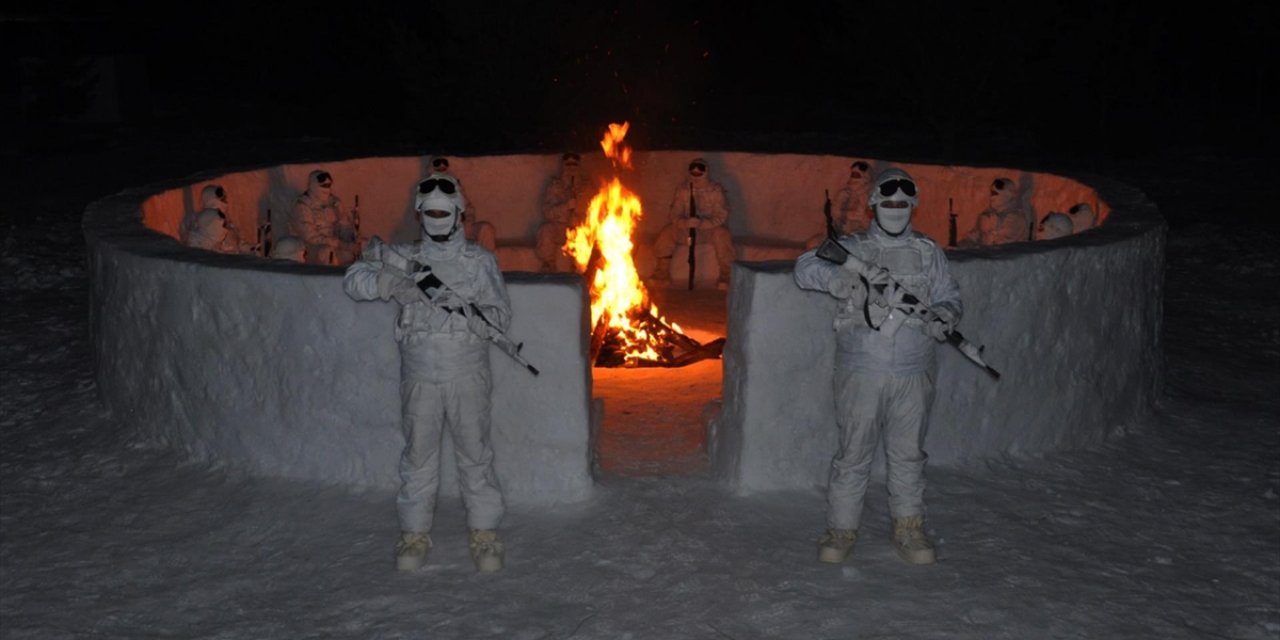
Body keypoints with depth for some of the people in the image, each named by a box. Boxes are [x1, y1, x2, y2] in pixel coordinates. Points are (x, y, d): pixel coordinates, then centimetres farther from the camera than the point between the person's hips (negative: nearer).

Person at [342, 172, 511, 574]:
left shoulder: (479, 261, 1)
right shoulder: (405, 259, 4)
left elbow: (500, 317, -5)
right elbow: (353, 281, -3)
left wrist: (455, 303, -22)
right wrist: (390, 280, -23)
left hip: (467, 377, -1)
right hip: (419, 377, 1)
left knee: (475, 454, 3)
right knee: (418, 456, 7)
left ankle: (485, 534, 14)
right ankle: (415, 534, 19)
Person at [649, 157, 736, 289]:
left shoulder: (716, 190, -11)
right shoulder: (682, 189, -2)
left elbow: (721, 216, -17)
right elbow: (675, 214, -6)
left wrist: (702, 223, -35)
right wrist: (685, 223, -31)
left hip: (710, 228, -3)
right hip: (686, 229, 3)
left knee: (721, 234, -35)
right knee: (667, 233, -20)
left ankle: (725, 275, -23)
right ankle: (663, 273, -12)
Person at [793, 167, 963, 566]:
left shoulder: (928, 253, 11)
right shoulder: (852, 247, 2)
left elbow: (948, 294, 12)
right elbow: (806, 268, -12)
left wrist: (945, 314, -13)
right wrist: (850, 277, -31)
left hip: (913, 374, 2)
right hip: (861, 372, -2)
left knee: (908, 452, 11)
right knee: (853, 451, 2)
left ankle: (909, 529, 24)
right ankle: (841, 530, 14)